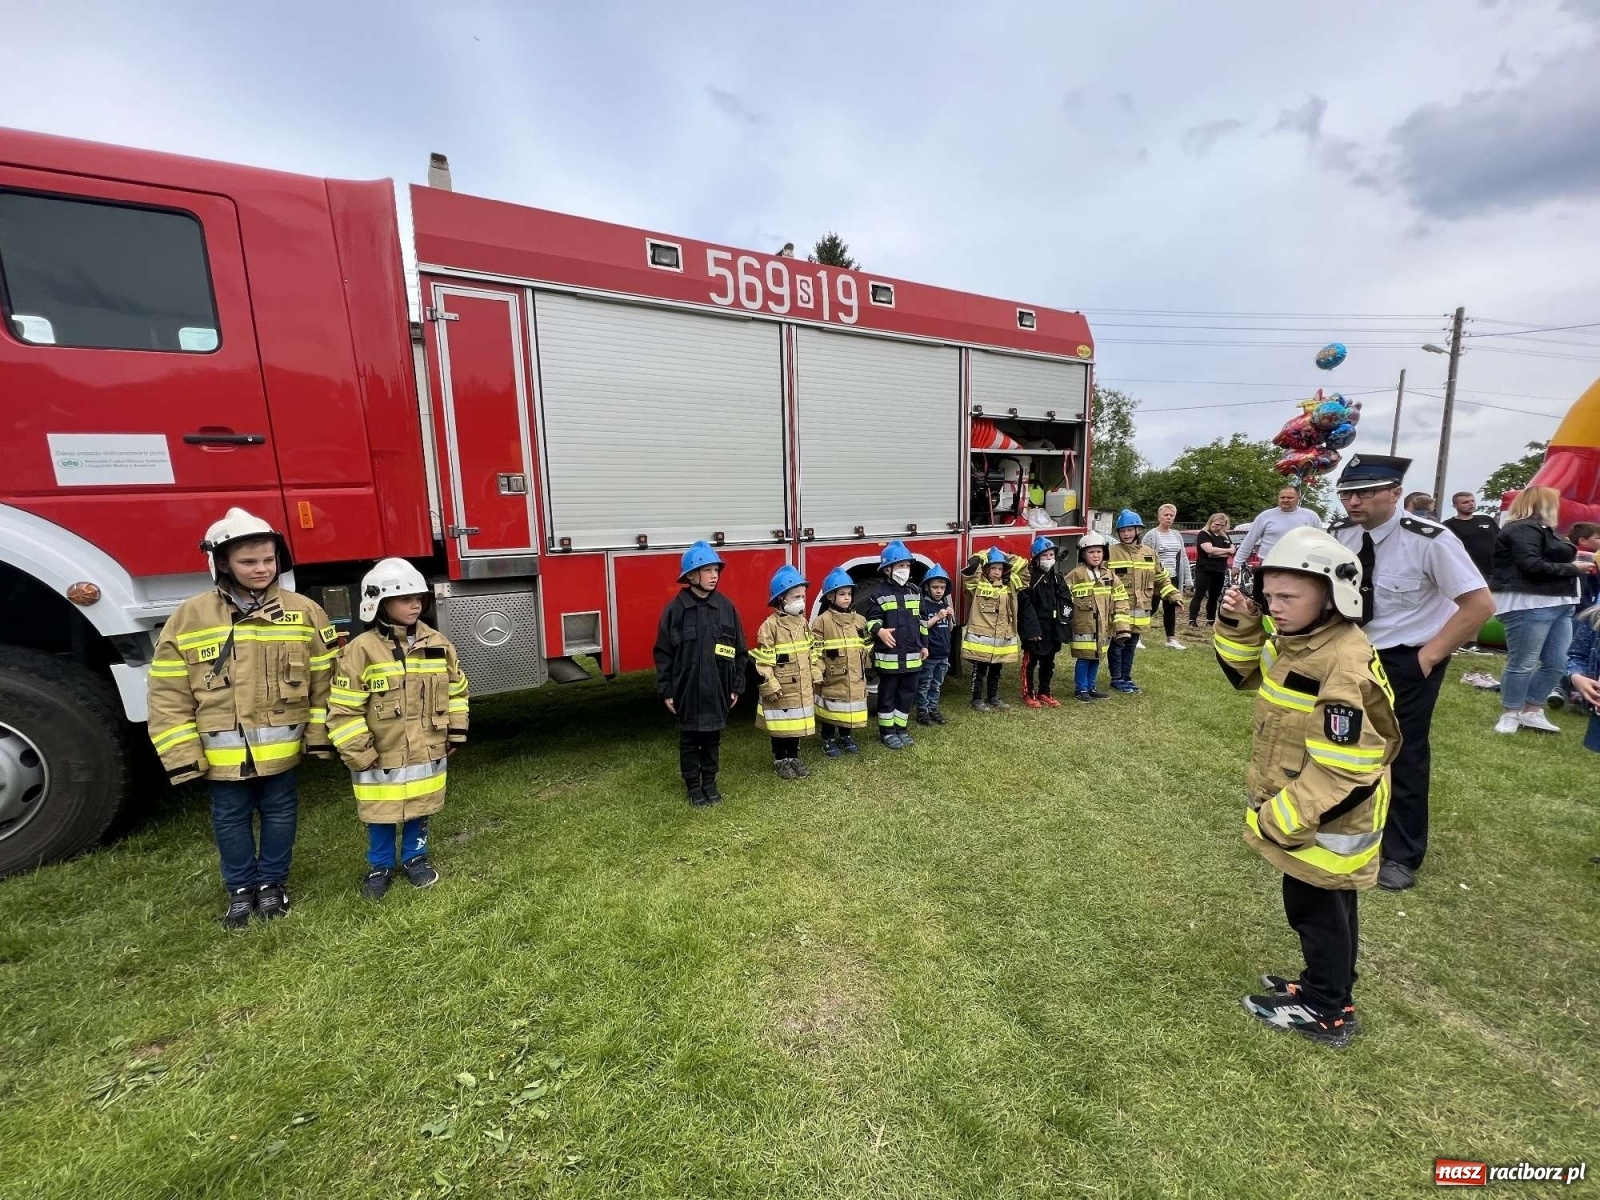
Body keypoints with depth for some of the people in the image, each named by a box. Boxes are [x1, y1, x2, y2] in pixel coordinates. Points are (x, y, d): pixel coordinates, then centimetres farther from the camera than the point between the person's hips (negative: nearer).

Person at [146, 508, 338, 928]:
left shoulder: (304, 611, -7)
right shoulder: (189, 617, -7)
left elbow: (323, 679, -2)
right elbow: (168, 693, -3)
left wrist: (319, 734, -2)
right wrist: (182, 755, -6)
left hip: (280, 746, 0)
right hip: (222, 750, 1)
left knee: (279, 811, 14)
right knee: (231, 818, 16)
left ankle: (272, 882, 34)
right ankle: (241, 888, 36)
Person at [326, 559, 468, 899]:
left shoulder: (438, 644, -2)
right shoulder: (362, 650, -14)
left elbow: (456, 691, 8)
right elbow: (344, 710, -12)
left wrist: (455, 733, 6)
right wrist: (359, 755, -13)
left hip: (427, 754, 3)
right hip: (380, 760, -3)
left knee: (419, 811, 17)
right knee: (380, 816, 14)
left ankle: (415, 858, 38)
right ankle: (380, 866, 35)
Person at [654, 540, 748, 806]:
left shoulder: (726, 606, -1)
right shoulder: (675, 609, -8)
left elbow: (739, 649, 4)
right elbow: (663, 653, -4)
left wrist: (737, 685, 4)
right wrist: (666, 691, -4)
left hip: (717, 689, 2)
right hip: (686, 690, -2)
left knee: (712, 738, 16)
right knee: (689, 740, 12)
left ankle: (710, 783, 34)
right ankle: (693, 786, 29)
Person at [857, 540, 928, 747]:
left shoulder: (915, 591, 10)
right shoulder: (878, 593, -8)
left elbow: (920, 620, 16)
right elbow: (871, 619, -11)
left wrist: (924, 644, 16)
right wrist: (879, 631, -32)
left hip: (912, 655, 6)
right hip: (889, 655, -6)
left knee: (908, 693, 13)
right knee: (887, 694, 6)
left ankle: (901, 728, 28)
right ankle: (886, 731, 19)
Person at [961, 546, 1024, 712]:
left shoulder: (1009, 585, 9)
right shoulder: (978, 584, -5)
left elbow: (1023, 568, 12)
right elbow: (970, 567, -19)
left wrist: (1005, 556, 8)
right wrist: (986, 555, -4)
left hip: (1002, 637, 5)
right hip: (981, 636, -5)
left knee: (995, 671, 17)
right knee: (980, 670, 5)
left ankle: (993, 698, 31)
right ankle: (977, 700, 17)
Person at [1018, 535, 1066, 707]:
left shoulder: (1056, 578, 9)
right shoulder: (1028, 578, -13)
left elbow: (1065, 602, 10)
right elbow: (1026, 606, -18)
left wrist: (1062, 625, -2)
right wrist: (1032, 629, -22)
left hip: (1052, 629, 7)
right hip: (1033, 629, -7)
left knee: (1048, 662, 15)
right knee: (1030, 662, 5)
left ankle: (1044, 692, 27)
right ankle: (1028, 694, 15)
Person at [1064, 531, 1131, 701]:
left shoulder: (1109, 576, 7)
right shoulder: (1075, 575, -8)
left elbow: (1120, 601, 6)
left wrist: (1122, 626, 1)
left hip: (1102, 627, 5)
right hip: (1083, 627, -5)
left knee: (1096, 658, 14)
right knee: (1083, 658, 1)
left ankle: (1091, 687, 28)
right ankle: (1081, 689, 14)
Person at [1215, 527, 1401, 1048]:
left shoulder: (1344, 667, -29)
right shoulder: (1294, 642, 0)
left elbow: (1342, 768, -30)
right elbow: (1247, 671, 16)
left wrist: (1280, 818, -23)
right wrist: (1240, 626, -4)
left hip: (1326, 820, -9)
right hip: (1308, 812, 9)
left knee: (1313, 907, 8)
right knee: (1327, 905, 23)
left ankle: (1325, 1012, 27)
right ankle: (1327, 987, 41)